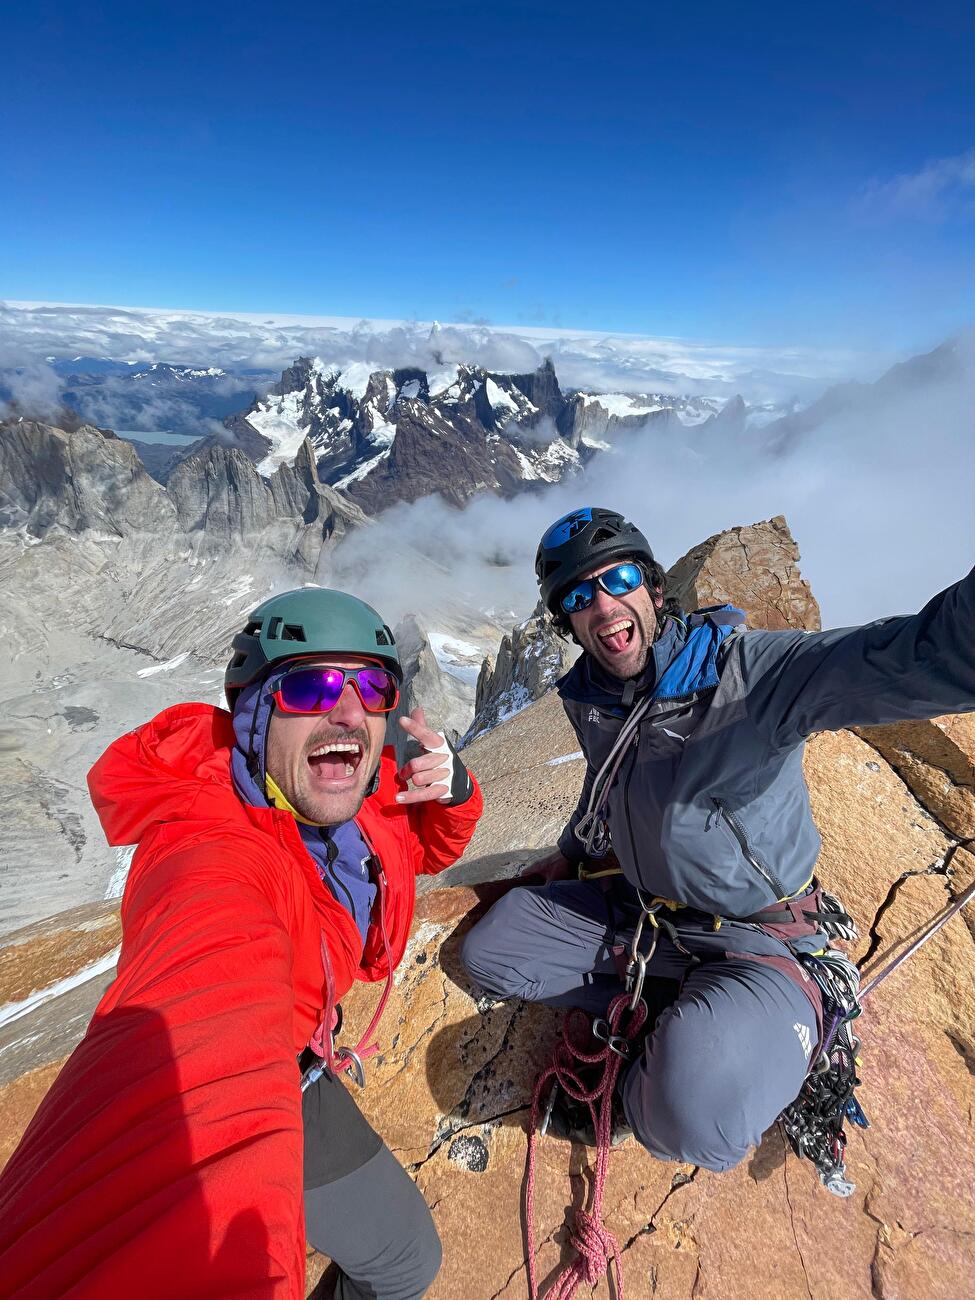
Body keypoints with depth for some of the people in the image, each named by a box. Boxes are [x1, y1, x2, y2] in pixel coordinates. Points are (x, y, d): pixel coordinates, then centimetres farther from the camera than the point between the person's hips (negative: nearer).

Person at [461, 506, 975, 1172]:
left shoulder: (751, 672, -26)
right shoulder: (590, 697, -4)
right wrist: (572, 855, 25)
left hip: (755, 939, -6)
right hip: (635, 911, 7)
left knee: (695, 1115, -34)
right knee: (488, 952, 7)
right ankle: (664, 1007, 6)